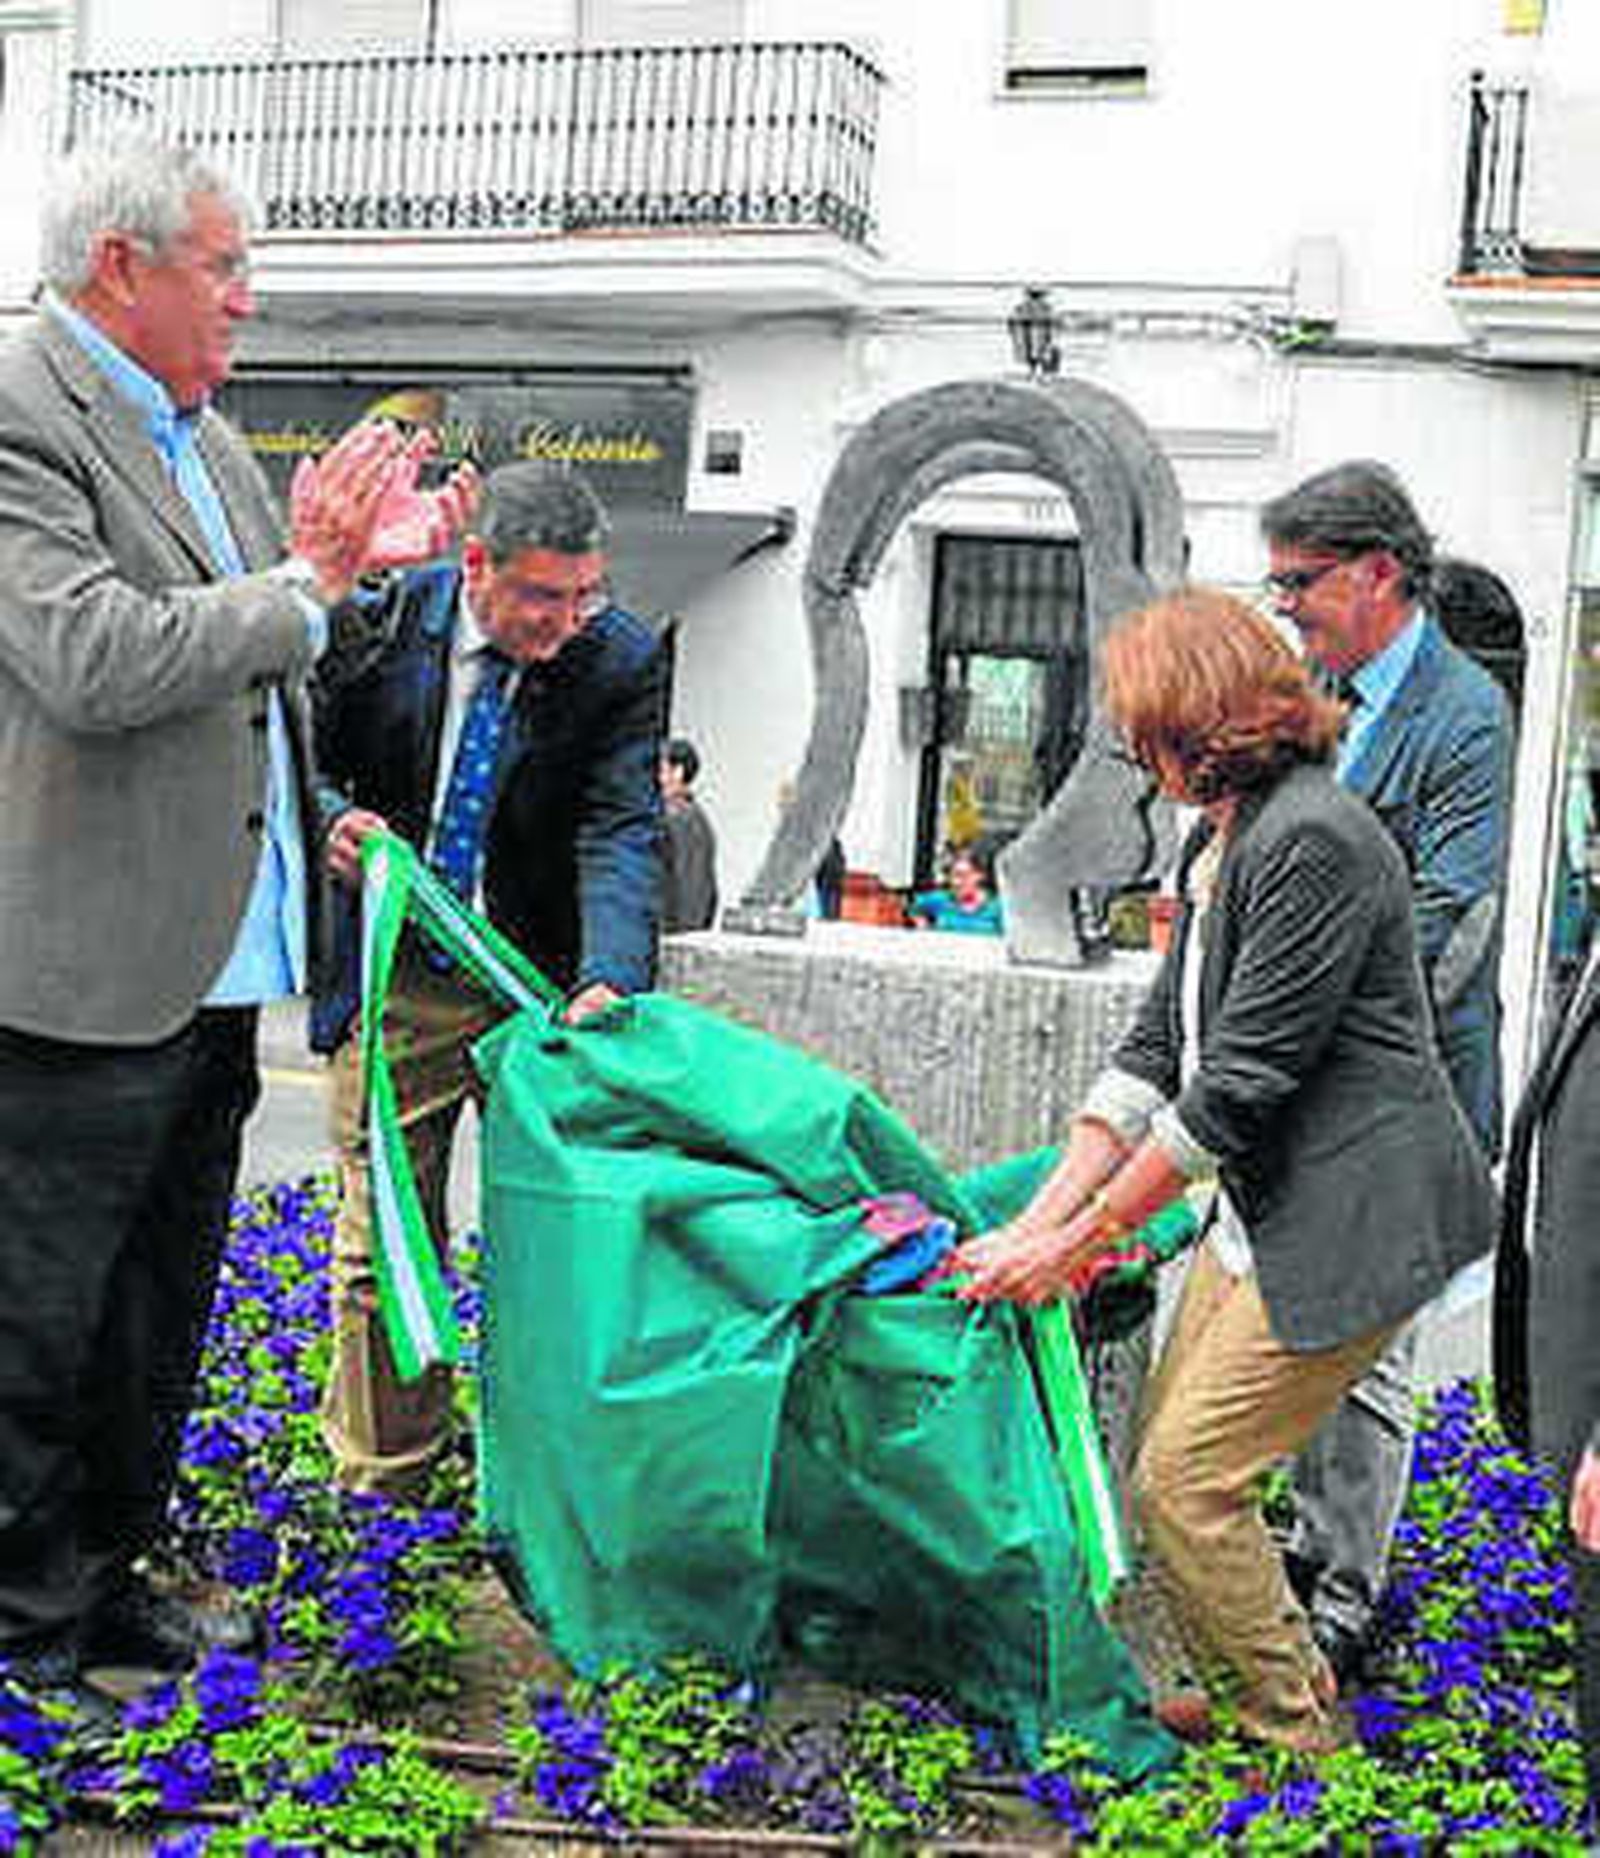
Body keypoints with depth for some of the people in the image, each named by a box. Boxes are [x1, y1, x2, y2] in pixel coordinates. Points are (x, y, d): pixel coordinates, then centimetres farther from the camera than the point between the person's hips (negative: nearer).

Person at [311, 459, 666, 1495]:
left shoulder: (622, 660, -9)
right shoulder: (386, 615, -7)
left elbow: (623, 832, -17)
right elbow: (308, 752, 6)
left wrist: (609, 980, -32)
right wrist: (335, 821, -18)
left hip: (542, 983, 0)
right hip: (398, 981, 1)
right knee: (384, 1238, 6)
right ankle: (382, 1473, 22)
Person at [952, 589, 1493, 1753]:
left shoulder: (1311, 841, -20)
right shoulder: (1221, 841, 12)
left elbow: (1238, 1088, -21)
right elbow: (1156, 1048, 11)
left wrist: (1082, 1239, -13)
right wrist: (1040, 1220, 4)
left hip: (1357, 1220, -9)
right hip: (1265, 1213, 9)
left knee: (1186, 1480, -6)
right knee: (1163, 1461, 10)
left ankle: (1296, 1735, 13)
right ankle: (1252, 1690, 28)